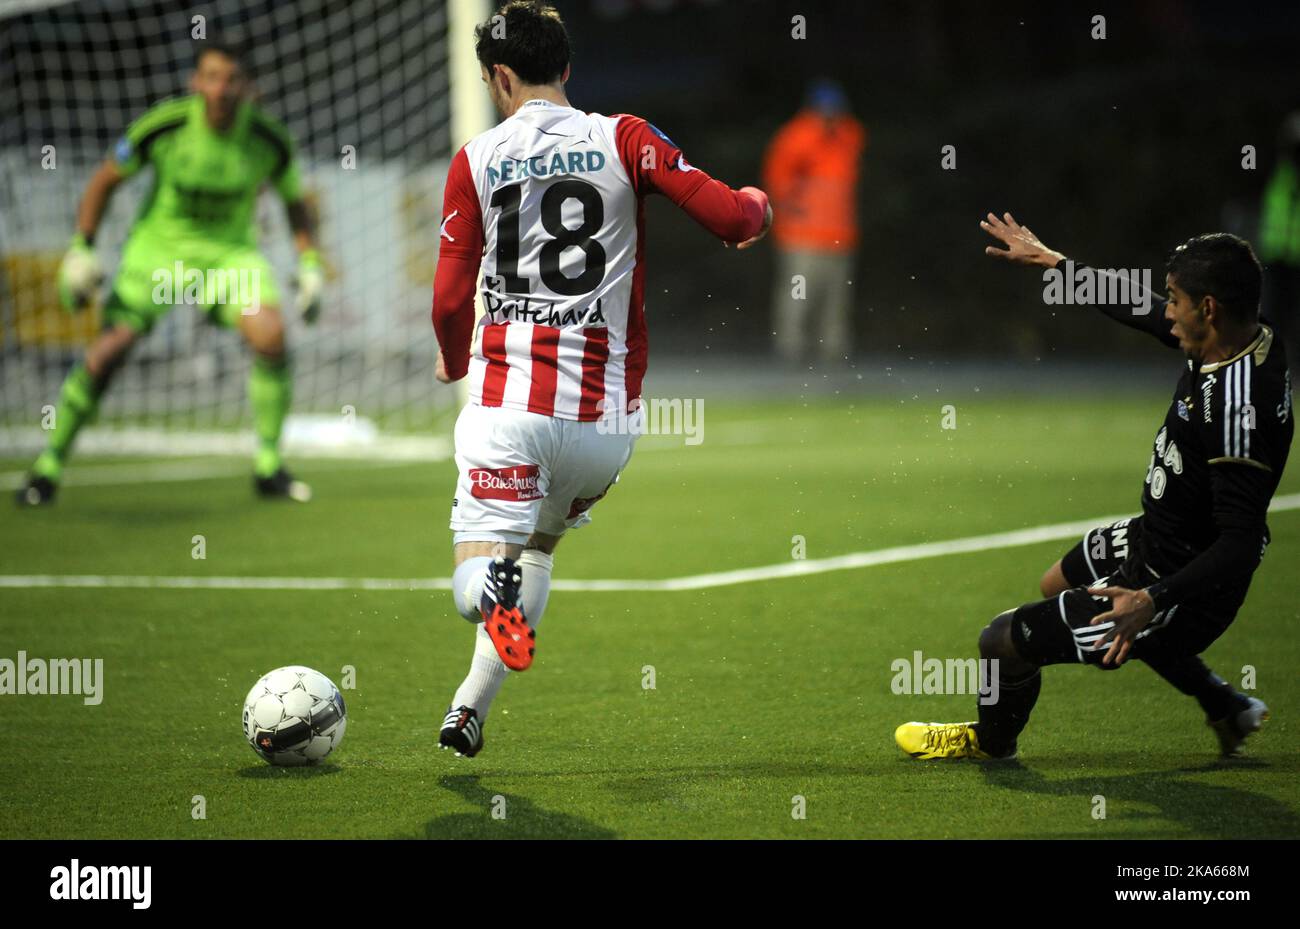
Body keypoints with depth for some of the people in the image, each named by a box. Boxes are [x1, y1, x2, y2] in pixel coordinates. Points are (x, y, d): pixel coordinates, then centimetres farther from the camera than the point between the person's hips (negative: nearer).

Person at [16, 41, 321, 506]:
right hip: (158, 244, -1)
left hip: (230, 249, 1)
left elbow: (294, 201, 6)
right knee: (109, 351, -14)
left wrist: (310, 265, -3)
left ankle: (268, 466, -6)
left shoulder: (270, 140, -14)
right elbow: (105, 180, -3)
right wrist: (80, 249, -7)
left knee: (270, 334, -24)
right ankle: (49, 465, 5)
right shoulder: (162, 127, -20)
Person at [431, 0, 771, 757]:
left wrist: (455, 363, 22)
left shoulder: (477, 161, 3)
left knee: (479, 576, -4)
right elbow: (729, 218, -9)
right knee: (540, 547, 26)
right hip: (608, 415, 2)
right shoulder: (625, 140, 1)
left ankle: (492, 589, -40)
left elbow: (450, 302, 0)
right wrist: (756, 206, 16)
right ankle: (471, 705, 22)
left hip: (507, 403, -2)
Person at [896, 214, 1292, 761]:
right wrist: (1051, 261, 19)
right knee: (1059, 585, 36)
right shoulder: (1247, 341, -8)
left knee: (1004, 641, -2)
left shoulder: (1236, 408, -36)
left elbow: (1239, 545, -36)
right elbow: (1137, 309, 10)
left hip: (1181, 596, -10)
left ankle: (992, 740, 35)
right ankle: (1226, 707, 40)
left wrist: (1154, 600, -44)